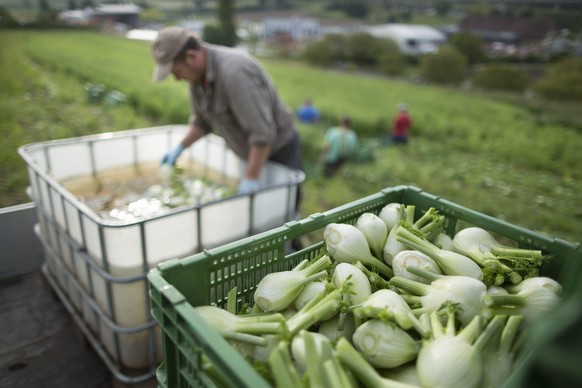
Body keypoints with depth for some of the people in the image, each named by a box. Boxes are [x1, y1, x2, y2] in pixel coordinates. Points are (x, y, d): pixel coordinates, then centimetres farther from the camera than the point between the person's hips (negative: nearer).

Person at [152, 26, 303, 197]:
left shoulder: (234, 72, -31)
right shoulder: (197, 73, -4)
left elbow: (262, 132, -33)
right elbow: (202, 120, 11)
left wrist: (251, 178, -30)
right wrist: (180, 147, 1)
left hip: (279, 150, -8)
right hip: (250, 152, 8)